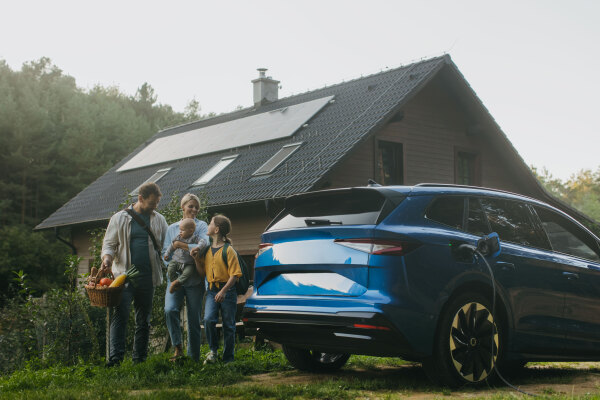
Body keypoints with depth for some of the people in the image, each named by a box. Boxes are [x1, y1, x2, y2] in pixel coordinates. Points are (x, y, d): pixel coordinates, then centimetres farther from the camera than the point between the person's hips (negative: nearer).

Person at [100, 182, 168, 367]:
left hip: (147, 277, 3)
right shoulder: (120, 218, 6)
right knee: (120, 315, -14)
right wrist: (107, 258, -14)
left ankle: (139, 358, 14)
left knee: (144, 319, 7)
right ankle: (115, 357, -17)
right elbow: (109, 244, 7)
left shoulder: (159, 220, 12)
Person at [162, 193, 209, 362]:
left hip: (195, 279, -2)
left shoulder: (201, 226, 5)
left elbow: (204, 245, -12)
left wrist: (181, 245, -14)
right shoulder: (172, 228, 15)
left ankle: (193, 356, 12)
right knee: (170, 310, -22)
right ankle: (177, 348, -12)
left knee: (194, 319, 1)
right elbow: (165, 252, 15)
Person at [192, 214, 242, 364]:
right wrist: (196, 258, 1)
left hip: (227, 291, -4)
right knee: (208, 319, -17)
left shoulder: (228, 250, -7)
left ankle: (228, 359, 12)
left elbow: (234, 274, -11)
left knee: (228, 325, 3)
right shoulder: (207, 250, 12)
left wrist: (223, 291, -21)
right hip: (212, 290, 4)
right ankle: (213, 350, 2)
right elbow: (202, 272, 16)